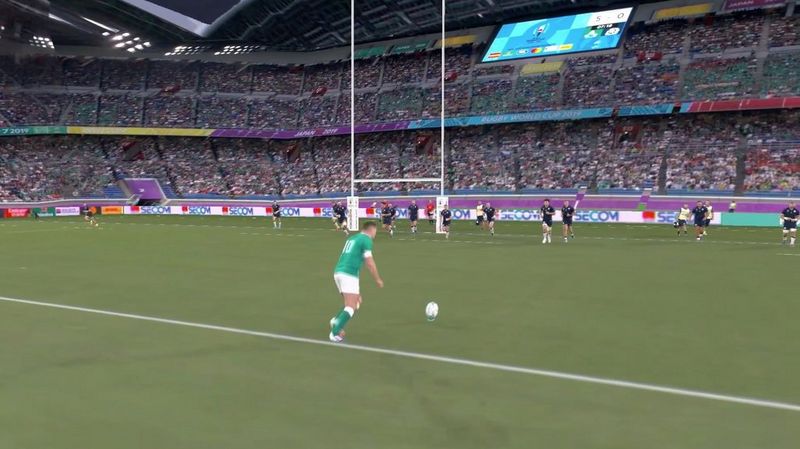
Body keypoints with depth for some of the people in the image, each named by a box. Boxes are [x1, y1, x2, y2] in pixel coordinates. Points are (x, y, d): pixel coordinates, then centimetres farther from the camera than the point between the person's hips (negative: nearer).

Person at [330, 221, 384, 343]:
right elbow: (369, 263, -8)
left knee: (356, 302, 18)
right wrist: (378, 279, 5)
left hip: (338, 272, 8)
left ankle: (336, 321, 1)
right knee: (351, 307, -7)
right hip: (349, 275, -8)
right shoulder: (366, 240, -2)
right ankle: (335, 333, -17)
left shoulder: (352, 238, 23)